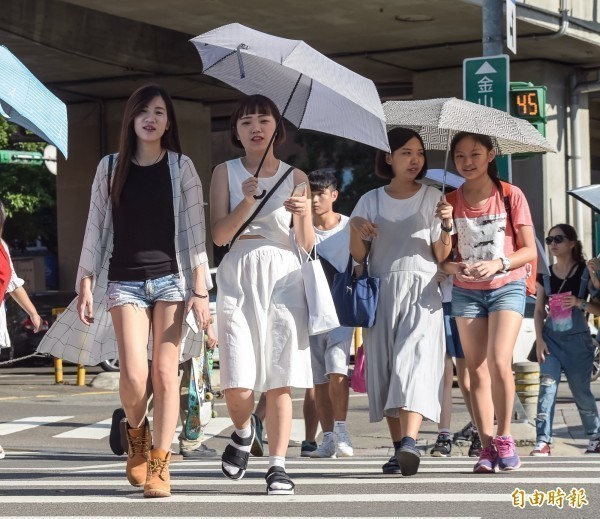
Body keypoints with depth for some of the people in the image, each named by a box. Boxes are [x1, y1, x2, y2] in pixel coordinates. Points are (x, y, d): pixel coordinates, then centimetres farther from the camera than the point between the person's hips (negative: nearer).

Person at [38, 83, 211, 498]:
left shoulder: (181, 168, 4)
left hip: (171, 277, 0)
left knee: (165, 372, -5)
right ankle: (136, 433, 21)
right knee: (134, 374, -11)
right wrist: (85, 283, 3)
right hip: (124, 280, 0)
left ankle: (159, 465, 3)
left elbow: (194, 232, 0)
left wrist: (200, 290, -6)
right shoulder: (111, 168, 8)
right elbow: (96, 228, 9)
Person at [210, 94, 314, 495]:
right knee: (238, 388, -9)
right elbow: (219, 234, -2)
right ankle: (243, 433, 22)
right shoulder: (226, 172, 7)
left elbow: (308, 244, 5)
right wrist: (247, 202, -17)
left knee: (279, 382, -3)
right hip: (238, 278, -1)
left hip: (282, 278, 1)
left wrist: (303, 215, -16)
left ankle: (278, 465, 5)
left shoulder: (295, 177, 9)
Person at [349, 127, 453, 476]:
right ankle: (399, 448, 5)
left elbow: (442, 256, 4)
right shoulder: (371, 200, 13)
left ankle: (410, 442, -33)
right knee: (385, 370, -1)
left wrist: (446, 226, -14)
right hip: (382, 293, 3)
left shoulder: (432, 197, 9)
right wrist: (356, 228, -9)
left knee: (413, 362, -19)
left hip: (421, 293, -3)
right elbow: (358, 256, 9)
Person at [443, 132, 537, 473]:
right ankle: (487, 447, 3)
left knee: (499, 362, -18)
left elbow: (530, 250, -4)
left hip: (507, 287, -3)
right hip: (466, 291, 3)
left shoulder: (511, 196, -5)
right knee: (477, 369, -1)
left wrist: (499, 263, -20)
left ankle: (505, 438, -3)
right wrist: (452, 266, -18)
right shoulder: (450, 202, 2)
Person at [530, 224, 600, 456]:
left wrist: (581, 303, -20)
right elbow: (539, 310, 7)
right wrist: (539, 339, -4)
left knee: (581, 391, 7)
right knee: (547, 386, -12)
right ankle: (543, 441, -15)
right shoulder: (545, 276, 5)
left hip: (578, 340, -2)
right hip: (551, 338, 2)